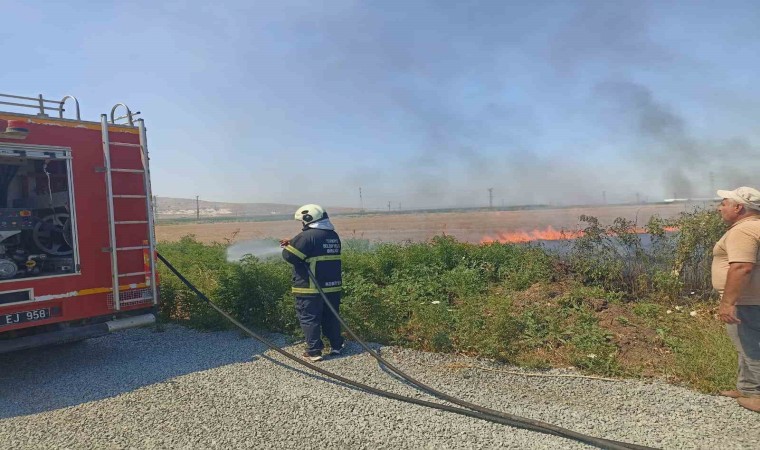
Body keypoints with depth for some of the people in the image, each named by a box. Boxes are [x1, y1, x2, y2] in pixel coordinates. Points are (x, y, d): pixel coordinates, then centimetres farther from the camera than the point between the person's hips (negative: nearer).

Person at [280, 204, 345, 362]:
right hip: (333, 286, 7)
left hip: (311, 289, -7)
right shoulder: (333, 235, 10)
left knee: (310, 319, 4)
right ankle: (336, 345, 26)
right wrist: (292, 242, 16)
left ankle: (314, 351, 8)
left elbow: (289, 255, -17)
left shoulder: (307, 236, -17)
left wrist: (288, 246, 6)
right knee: (331, 317, 17)